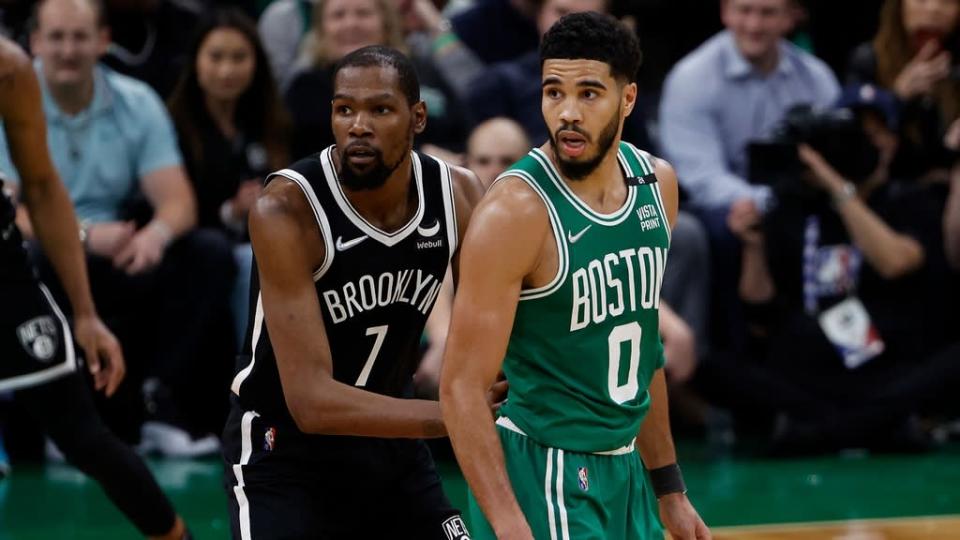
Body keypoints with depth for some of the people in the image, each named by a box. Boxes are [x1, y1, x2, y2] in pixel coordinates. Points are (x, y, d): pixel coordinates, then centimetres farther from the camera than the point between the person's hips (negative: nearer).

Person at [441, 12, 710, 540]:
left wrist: (670, 488, 18)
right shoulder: (515, 212, -18)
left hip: (624, 474, 7)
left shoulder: (656, 184, 4)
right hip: (543, 479, -7)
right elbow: (461, 387, -19)